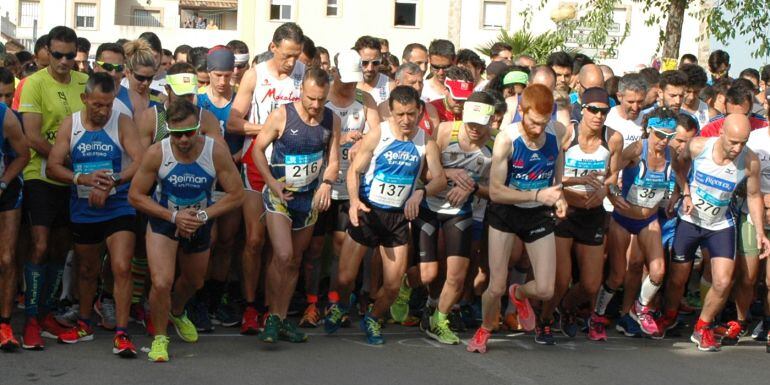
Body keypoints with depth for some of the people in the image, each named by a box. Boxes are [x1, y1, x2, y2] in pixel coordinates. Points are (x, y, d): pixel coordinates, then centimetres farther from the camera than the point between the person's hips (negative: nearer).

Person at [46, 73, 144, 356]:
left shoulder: (122, 123, -7)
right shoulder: (70, 125, 0)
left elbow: (140, 161, -17)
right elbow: (52, 167, -5)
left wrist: (112, 182, -29)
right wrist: (83, 178, -22)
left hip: (118, 208, -3)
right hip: (82, 209, 3)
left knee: (122, 268, -15)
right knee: (87, 269, 19)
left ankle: (122, 334, -11)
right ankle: (84, 324, 37)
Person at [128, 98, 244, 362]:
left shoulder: (216, 152, -23)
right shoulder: (156, 153, -25)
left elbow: (236, 195, -14)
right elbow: (135, 196, -15)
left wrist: (203, 215, -25)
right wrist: (174, 216, -24)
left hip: (200, 224, 3)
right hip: (164, 222, -3)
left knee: (194, 282, 24)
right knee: (161, 283, -22)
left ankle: (177, 313, 59)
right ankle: (159, 337, 4)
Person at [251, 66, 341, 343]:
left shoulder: (332, 121, 0)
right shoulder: (282, 116, -12)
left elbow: (333, 159, 4)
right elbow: (258, 149, -6)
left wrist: (327, 183, -17)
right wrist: (272, 183, -17)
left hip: (310, 197, 5)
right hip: (279, 196, -5)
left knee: (295, 260, 11)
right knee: (283, 255, -19)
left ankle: (282, 319, 20)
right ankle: (273, 317, -7)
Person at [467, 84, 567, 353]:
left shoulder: (557, 133, -12)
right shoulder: (506, 139, -23)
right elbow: (495, 191, -22)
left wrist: (558, 196, -10)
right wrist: (537, 195, -31)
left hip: (539, 216, 3)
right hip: (506, 213, -3)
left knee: (545, 290, -3)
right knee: (496, 288, -5)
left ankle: (519, 294, 34)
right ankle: (485, 329, 27)